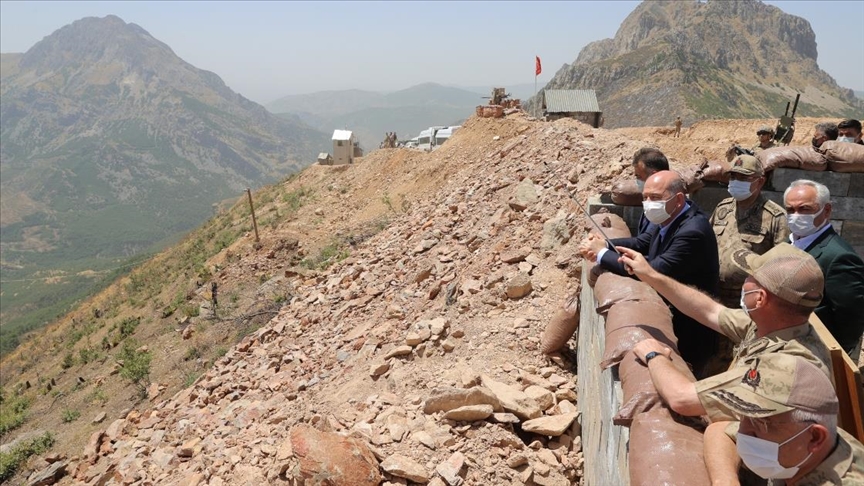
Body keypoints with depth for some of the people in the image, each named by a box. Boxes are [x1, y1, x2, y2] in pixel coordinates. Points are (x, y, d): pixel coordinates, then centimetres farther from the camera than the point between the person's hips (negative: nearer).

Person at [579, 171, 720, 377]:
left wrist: (602, 254, -22)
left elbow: (654, 272, -30)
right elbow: (641, 243, 9)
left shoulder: (692, 232, -29)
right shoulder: (669, 217, -2)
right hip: (669, 312, 8)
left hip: (687, 330, -8)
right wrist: (602, 244, -9)